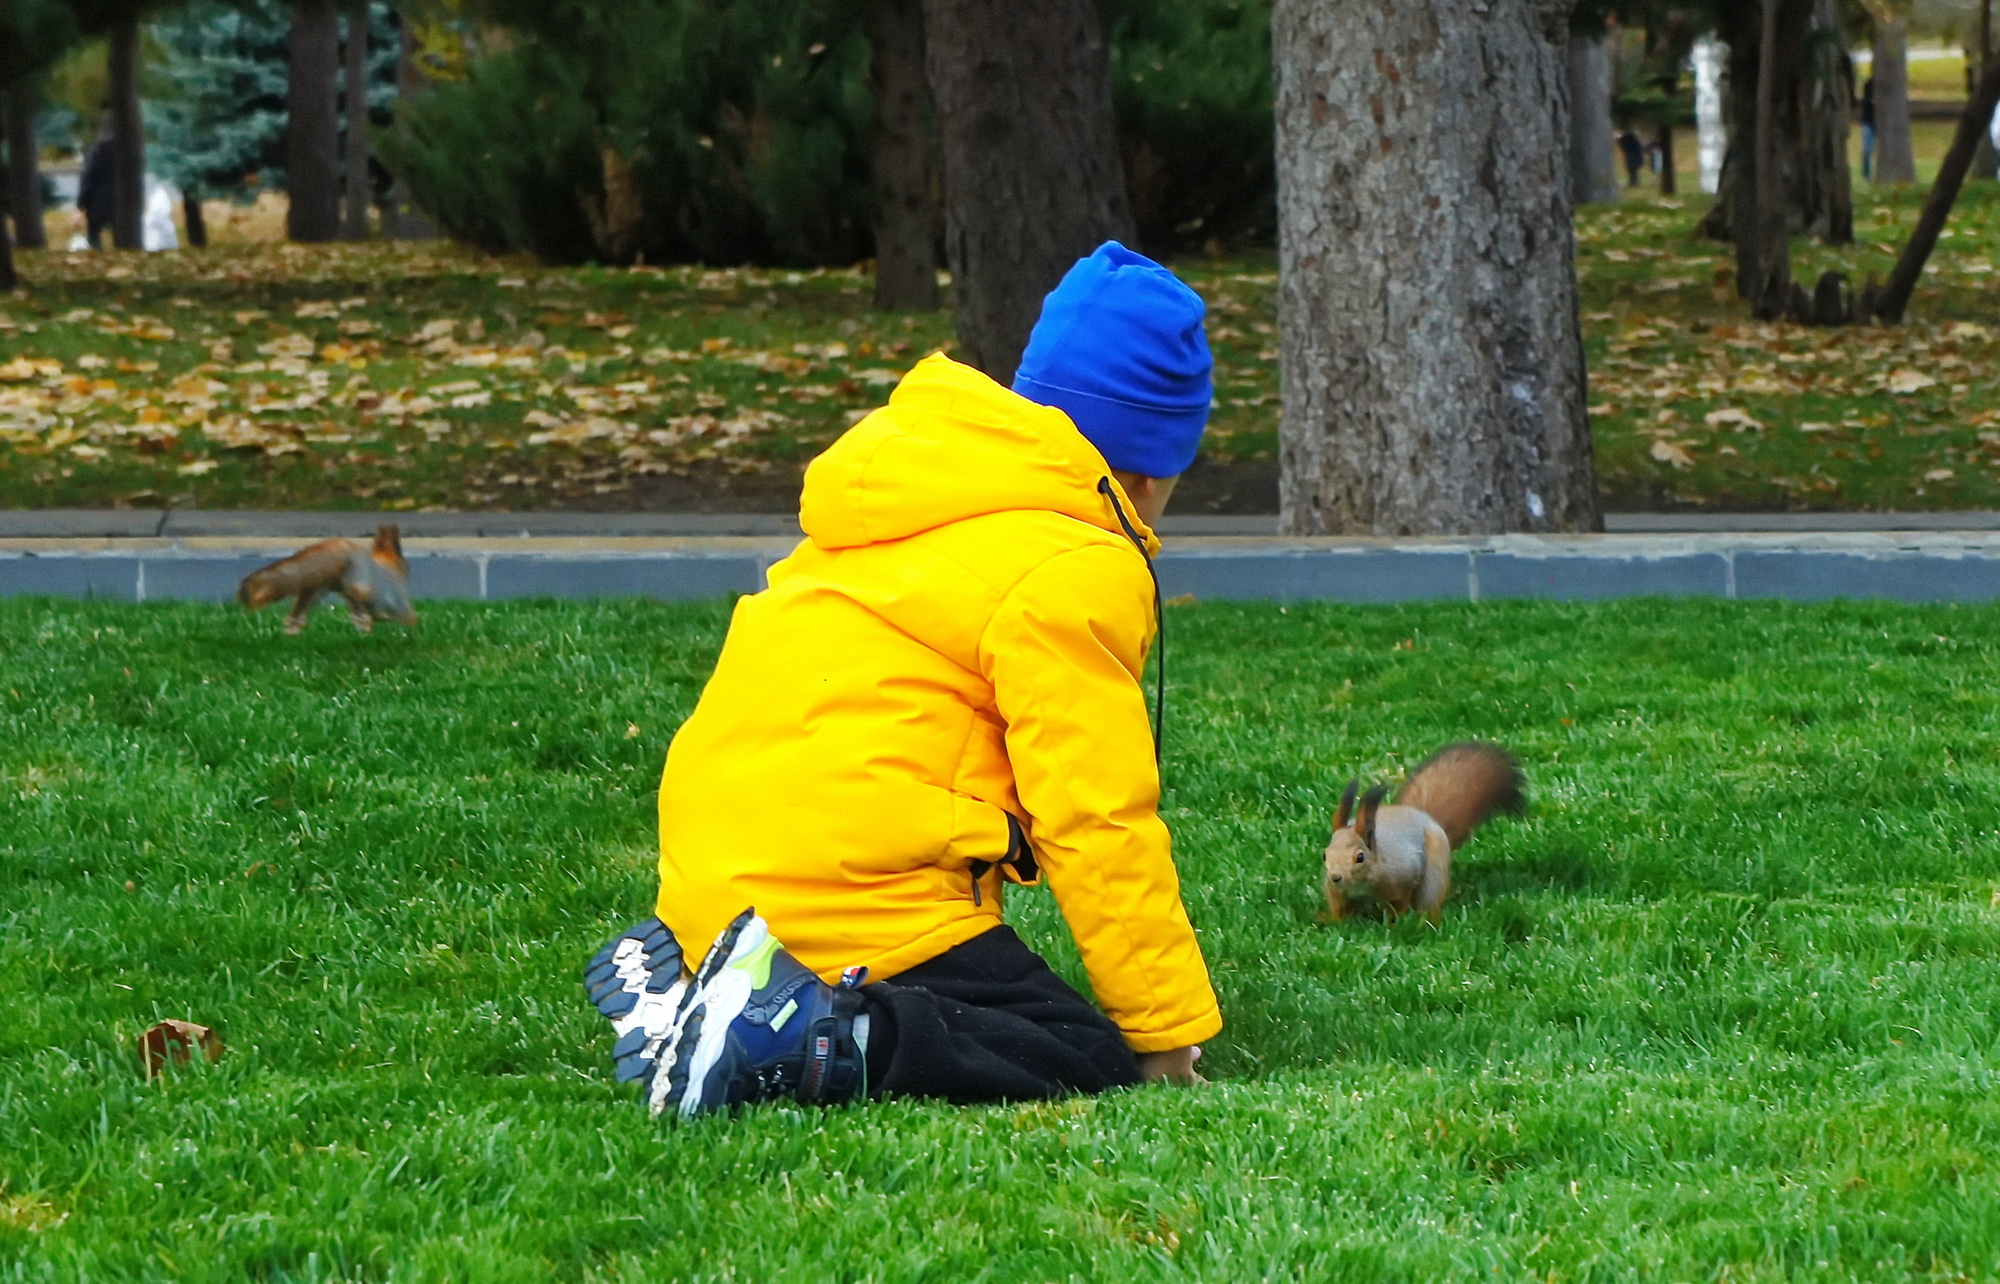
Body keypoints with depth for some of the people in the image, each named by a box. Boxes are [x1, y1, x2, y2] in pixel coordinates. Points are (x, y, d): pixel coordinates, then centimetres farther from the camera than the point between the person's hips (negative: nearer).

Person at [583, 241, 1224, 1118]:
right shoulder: (1073, 572, -7)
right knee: (1092, 1068, -9)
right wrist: (1169, 1031, -3)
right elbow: (1097, 823, -9)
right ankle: (804, 1044, -28)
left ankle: (682, 982, 3)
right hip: (858, 900, -9)